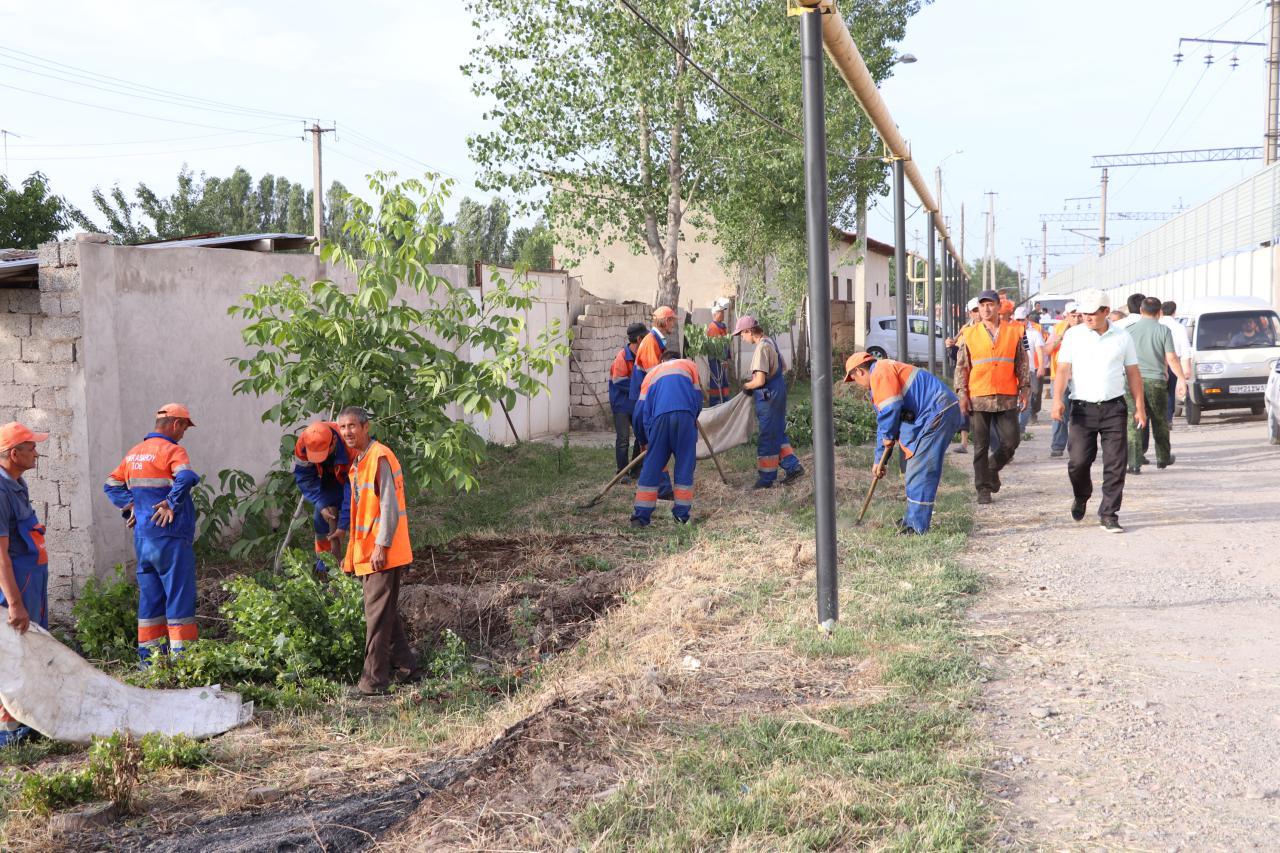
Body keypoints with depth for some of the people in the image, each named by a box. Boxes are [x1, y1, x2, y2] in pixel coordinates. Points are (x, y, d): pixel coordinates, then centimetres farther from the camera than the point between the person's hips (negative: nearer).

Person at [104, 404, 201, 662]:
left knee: (150, 599, 13)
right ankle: (182, 658, -1)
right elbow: (186, 477, -30)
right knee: (179, 597, -1)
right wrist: (172, 504, -19)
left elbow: (111, 485, 19)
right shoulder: (171, 450, -12)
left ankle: (149, 660, 16)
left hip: (142, 539, 8)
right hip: (170, 538, -7)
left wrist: (130, 506, 9)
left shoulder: (133, 454, 14)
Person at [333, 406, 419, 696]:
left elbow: (389, 505, -20)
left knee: (378, 615, -6)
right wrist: (344, 529, 24)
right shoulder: (357, 461, 15)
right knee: (387, 612, 16)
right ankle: (405, 666, 26)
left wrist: (381, 546, -22)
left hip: (383, 554, -10)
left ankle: (374, 680, -2)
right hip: (366, 552, 10)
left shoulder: (380, 457, -15)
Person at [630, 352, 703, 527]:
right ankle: (682, 515, 10)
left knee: (651, 467, 7)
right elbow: (698, 396, 18)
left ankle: (640, 516, 5)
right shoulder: (689, 365, 29)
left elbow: (640, 410, 23)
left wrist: (644, 440, 33)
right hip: (685, 414, -1)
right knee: (685, 465, 9)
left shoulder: (653, 372, 31)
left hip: (660, 416, 1)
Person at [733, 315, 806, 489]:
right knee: (778, 433, 18)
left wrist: (746, 386, -8)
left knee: (767, 436, 0)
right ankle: (793, 467, 17)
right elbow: (783, 367, 21)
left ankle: (766, 478, 8)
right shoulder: (770, 342, 9)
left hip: (768, 395, -10)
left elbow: (759, 381, -26)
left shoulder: (761, 347, -22)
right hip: (778, 389, 10)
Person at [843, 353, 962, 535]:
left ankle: (917, 527, -7)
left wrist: (888, 436, 0)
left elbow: (890, 409, -19)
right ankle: (913, 519, 26)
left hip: (937, 413, -11)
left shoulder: (880, 372, -8)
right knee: (916, 470, 17)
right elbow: (884, 422, 31)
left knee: (919, 471, -9)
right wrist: (879, 460, 33)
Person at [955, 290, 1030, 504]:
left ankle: (992, 469, 27)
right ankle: (983, 489, 10)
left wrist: (1025, 388, 4)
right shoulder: (969, 334, 4)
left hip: (1007, 398, 1)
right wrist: (962, 393, -3)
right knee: (981, 446, 2)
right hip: (978, 398, -1)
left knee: (1011, 441, 0)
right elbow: (961, 367, 4)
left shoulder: (1013, 332, 6)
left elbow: (1022, 364, 10)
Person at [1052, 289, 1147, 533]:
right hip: (1082, 409, -1)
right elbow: (1063, 369, -1)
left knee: (1115, 465, -2)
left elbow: (1133, 373, 11)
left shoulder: (1122, 337, 7)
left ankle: (1109, 515, 6)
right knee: (1078, 461, -4)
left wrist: (1139, 406, 7)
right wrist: (1057, 399, -15)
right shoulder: (1073, 335, 4)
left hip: (1114, 408, 1)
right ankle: (1081, 497, 27)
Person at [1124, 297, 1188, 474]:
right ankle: (1163, 459, 30)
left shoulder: (1129, 330, 1)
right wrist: (1182, 378, 3)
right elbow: (1171, 358, -4)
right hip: (1156, 380, 0)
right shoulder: (1163, 330, -2)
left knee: (1134, 423, -1)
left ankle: (1134, 464, -8)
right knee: (1160, 422, 16)